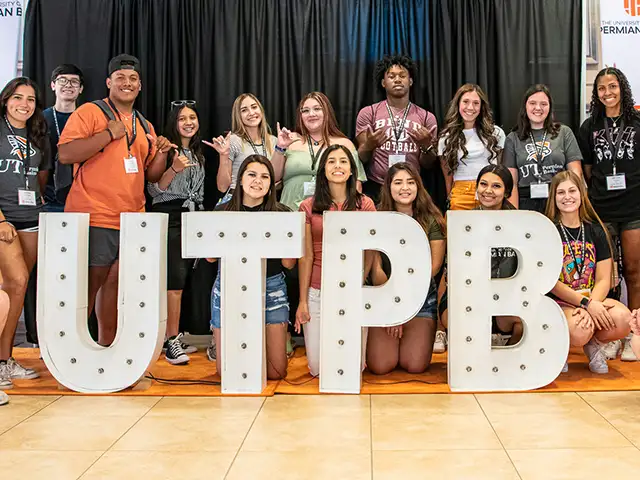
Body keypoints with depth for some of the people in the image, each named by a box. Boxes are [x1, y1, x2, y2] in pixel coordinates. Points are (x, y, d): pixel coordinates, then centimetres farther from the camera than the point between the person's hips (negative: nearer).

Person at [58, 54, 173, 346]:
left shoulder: (145, 126, 18)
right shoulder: (89, 112, -1)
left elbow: (152, 174, 20)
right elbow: (65, 154, -14)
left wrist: (162, 153, 0)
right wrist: (110, 133, -14)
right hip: (94, 218, -6)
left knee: (114, 282, 10)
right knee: (87, 285, -4)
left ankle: (106, 347, 20)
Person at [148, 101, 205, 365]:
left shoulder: (198, 154, 17)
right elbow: (155, 189, -10)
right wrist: (174, 168, -24)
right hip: (170, 217, -7)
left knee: (181, 280, 8)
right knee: (176, 279, -14)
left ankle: (170, 337, 16)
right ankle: (172, 340, -9)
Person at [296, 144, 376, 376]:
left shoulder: (365, 205, 2)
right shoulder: (308, 206, 2)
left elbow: (369, 253, 3)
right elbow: (306, 256, 1)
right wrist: (302, 301, 0)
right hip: (317, 293, 0)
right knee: (318, 369, 4)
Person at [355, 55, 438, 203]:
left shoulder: (426, 117, 6)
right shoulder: (368, 113, 3)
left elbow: (428, 165, 7)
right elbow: (360, 159, 3)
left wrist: (426, 146, -13)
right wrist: (369, 146, -18)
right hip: (375, 189, -1)